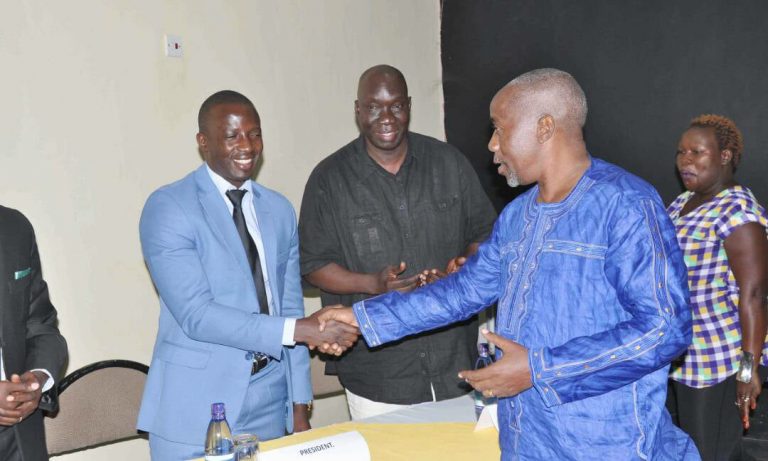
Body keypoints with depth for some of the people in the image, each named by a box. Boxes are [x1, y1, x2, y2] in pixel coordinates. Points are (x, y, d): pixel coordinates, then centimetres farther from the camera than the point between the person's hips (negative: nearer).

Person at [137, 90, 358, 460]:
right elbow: (196, 314, -18)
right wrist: (300, 330, -23)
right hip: (197, 408, -4)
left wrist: (299, 407, 8)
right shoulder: (168, 207, -9)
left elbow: (290, 308, 10)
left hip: (269, 401, 5)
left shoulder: (279, 210, 8)